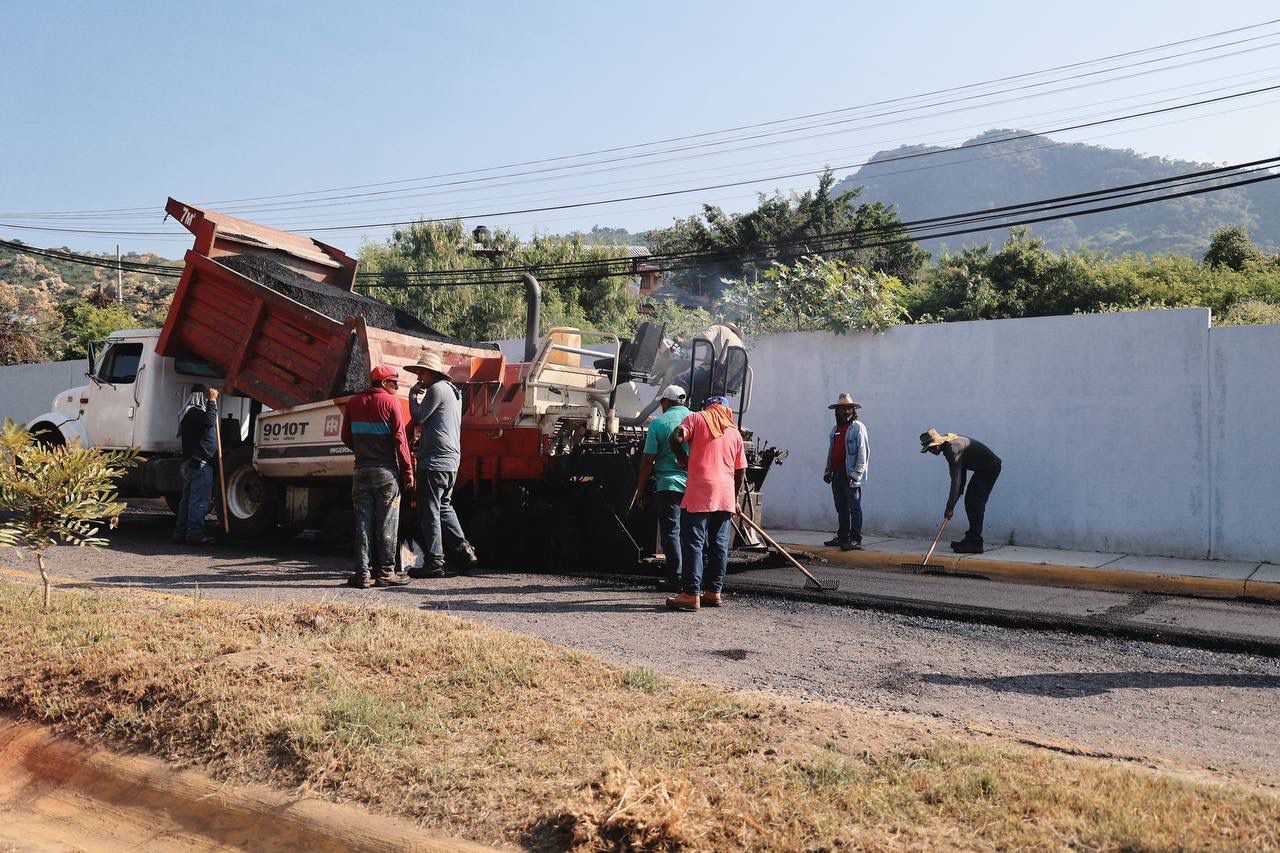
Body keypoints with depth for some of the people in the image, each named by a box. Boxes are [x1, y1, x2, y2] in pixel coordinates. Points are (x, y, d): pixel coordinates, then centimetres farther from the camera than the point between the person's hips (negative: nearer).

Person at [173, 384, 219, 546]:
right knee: (199, 500, -11)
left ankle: (181, 532, 15)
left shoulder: (190, 412, 24)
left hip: (190, 462, 11)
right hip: (200, 462, -11)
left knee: (188, 499, 13)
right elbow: (209, 421, -26)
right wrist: (212, 401, -19)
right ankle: (195, 534, -13)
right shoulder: (194, 411, -9)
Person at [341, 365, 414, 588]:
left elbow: (346, 437, 11)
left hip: (361, 470, 4)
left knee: (363, 522, 6)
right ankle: (385, 573, 5)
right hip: (386, 471, -4)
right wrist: (408, 470, -5)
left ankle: (363, 573, 5)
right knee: (387, 524, 2)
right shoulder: (391, 402, -6)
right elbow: (400, 439, -10)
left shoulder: (353, 403, 8)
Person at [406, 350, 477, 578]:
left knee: (429, 511, -4)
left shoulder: (437, 389, -9)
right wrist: (422, 441, 21)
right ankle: (464, 550, 11)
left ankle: (434, 562, -2)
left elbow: (418, 417, -9)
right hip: (451, 459, 10)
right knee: (443, 507, 18)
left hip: (435, 460, -10)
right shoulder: (452, 391, 21)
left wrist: (413, 395, 3)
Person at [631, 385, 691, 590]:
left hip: (668, 485, -3)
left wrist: (640, 490, 4)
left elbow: (647, 461, -4)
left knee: (670, 531, 3)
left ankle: (676, 579, 1)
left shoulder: (658, 423, -3)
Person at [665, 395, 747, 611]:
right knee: (719, 545, 11)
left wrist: (682, 457, 7)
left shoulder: (697, 418, 7)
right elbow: (741, 472, 17)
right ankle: (713, 592, 15)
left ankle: (691, 594, -8)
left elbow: (675, 437, -11)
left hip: (700, 492, -5)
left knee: (693, 543, -5)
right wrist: (734, 499, 27)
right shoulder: (734, 432, 19)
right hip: (726, 495, 5)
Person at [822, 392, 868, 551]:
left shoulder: (858, 427, -5)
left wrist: (856, 473, -17)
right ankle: (842, 537, 21)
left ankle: (856, 540, -4)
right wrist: (828, 470, 17)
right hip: (837, 474, 8)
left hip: (850, 474, -7)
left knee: (854, 508, -5)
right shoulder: (835, 429, 18)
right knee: (841, 508, 13)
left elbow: (862, 452, -11)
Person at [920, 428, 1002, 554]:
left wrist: (950, 507, -28)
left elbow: (956, 480, -29)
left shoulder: (953, 449, -27)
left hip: (990, 468, -10)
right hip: (982, 468, 10)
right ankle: (971, 539, 15)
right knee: (970, 501, 10)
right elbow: (959, 475, 14)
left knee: (976, 503, -13)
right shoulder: (948, 447, 4)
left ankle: (975, 543, -14)